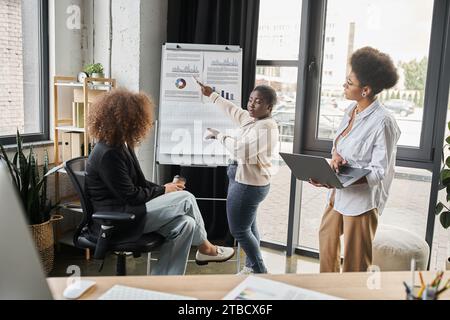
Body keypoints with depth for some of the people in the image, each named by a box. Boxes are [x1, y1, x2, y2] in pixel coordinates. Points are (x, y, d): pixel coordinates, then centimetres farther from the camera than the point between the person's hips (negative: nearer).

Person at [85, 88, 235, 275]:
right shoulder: (108, 154, -21)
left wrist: (163, 189, -1)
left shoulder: (121, 146, 10)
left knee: (185, 224, -8)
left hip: (126, 211, 10)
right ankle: (205, 248, 10)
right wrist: (162, 191, -7)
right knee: (185, 199, -14)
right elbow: (130, 196, -20)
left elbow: (139, 183, 14)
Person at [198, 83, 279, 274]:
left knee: (239, 230, -1)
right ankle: (252, 266, 32)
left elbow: (241, 150, -29)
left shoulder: (266, 127, -21)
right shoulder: (251, 119, 7)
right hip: (245, 181, 10)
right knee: (249, 226, 18)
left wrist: (219, 136, -17)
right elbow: (233, 110, 24)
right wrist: (211, 94, 30)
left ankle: (260, 271, 13)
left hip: (248, 184, -10)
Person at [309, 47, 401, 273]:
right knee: (326, 237, 26)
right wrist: (335, 154, -10)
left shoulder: (382, 122, -22)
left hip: (362, 197, -9)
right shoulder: (351, 110, 2)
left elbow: (379, 171, -20)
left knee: (355, 259, 8)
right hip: (339, 193, 9)